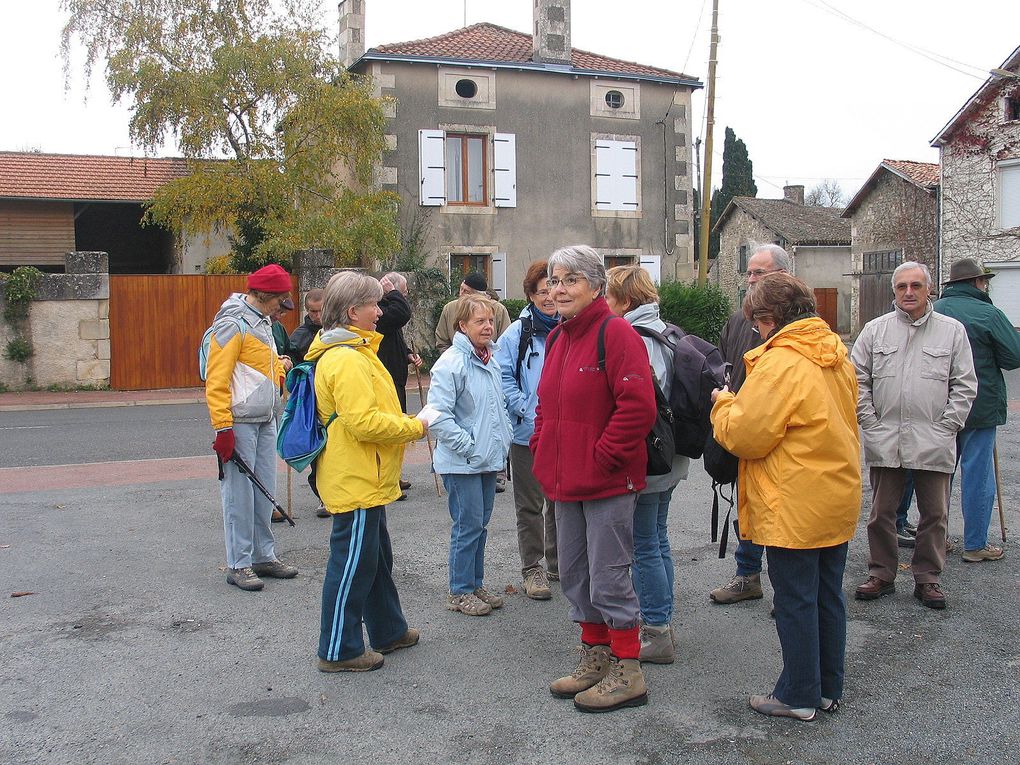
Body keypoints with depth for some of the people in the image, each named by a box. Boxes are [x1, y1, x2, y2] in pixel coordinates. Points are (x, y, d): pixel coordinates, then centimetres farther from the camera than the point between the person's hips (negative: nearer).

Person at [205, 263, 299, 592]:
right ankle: (239, 565, 6)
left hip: (266, 421, 9)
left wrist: (284, 371, 12)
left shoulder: (263, 321, 16)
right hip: (240, 422, -9)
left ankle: (264, 556, 23)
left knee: (265, 491, 12)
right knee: (239, 493, -2)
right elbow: (217, 379, -17)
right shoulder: (232, 324, -13)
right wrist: (222, 427, -20)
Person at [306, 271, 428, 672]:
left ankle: (388, 631, 36)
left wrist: (405, 423, 12)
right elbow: (363, 422, -28)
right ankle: (339, 651, 12)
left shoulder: (353, 351, 13)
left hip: (364, 479, 11)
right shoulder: (347, 359, -22)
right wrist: (415, 427, -17)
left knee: (376, 558, 22)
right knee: (352, 565, 0)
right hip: (356, 482, -11)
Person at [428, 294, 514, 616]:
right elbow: (439, 414, -21)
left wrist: (504, 438, 11)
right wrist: (468, 446, -19)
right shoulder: (451, 363, -16)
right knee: (468, 525, -1)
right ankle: (460, 592, 13)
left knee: (480, 523, 16)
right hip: (461, 462, -8)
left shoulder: (492, 360, 10)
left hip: (489, 458, 8)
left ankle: (475, 584, 29)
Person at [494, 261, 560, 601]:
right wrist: (526, 411, -15)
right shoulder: (517, 333, -6)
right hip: (528, 433, -3)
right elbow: (504, 377, -6)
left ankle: (557, 562, 30)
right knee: (530, 503, 6)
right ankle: (532, 569, 16)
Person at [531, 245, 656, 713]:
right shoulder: (557, 338, 13)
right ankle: (595, 657, 32)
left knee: (608, 578, -1)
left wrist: (602, 457, -19)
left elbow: (638, 407, -22)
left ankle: (628, 674, 14)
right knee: (574, 574, 16)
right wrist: (542, 450, 11)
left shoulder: (615, 333, -14)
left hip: (608, 481, -9)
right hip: (566, 482, 9)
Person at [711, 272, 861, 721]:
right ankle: (829, 688, 28)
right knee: (828, 595, 16)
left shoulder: (780, 362, -20)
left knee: (795, 601, 3)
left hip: (794, 508, -9)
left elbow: (745, 435, -21)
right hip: (839, 498, 9)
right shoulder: (835, 354, 8)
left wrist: (723, 404, -1)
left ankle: (799, 695, 15)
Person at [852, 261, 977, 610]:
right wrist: (870, 422, -2)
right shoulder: (874, 330, 6)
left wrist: (947, 426, -4)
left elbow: (965, 385, 3)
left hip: (934, 441, -1)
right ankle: (881, 574, 22)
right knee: (881, 512, 9)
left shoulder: (952, 330, 4)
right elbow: (857, 380, 6)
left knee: (934, 513, 6)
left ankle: (927, 578, 20)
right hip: (884, 440, 1)